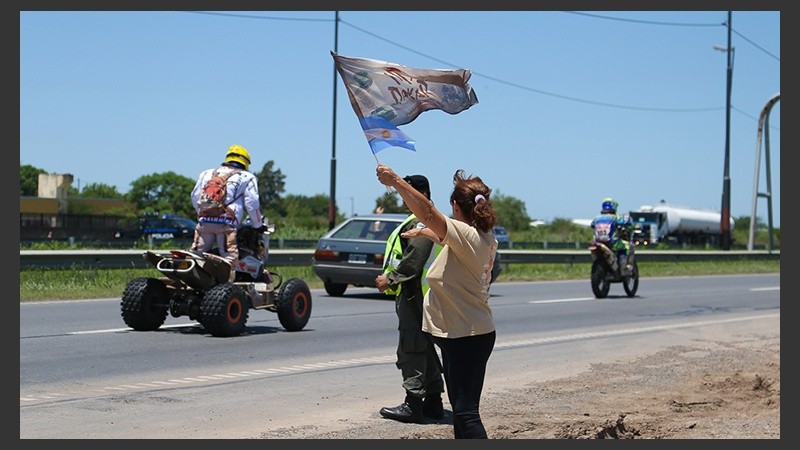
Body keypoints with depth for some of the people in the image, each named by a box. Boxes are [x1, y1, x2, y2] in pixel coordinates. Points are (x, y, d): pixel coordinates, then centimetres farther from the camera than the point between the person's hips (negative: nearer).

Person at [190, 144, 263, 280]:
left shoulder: (206, 173, 27)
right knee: (229, 258, -7)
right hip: (226, 224, -3)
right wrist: (258, 224, 18)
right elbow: (252, 204, 7)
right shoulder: (247, 177, 15)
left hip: (204, 222, 4)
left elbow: (195, 197, 23)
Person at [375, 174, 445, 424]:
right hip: (421, 293, 11)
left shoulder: (421, 223, -15)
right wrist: (391, 278, 18)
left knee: (411, 349, -9)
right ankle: (433, 401, 20)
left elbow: (414, 260, -23)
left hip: (413, 294, -11)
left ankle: (413, 404, -9)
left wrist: (391, 279, -16)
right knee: (425, 348, 15)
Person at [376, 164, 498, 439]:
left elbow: (428, 212, -30)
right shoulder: (485, 238, 9)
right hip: (463, 333, 10)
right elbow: (444, 236, 30)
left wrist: (396, 181, -27)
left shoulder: (467, 234, -19)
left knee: (466, 411, -11)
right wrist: (422, 232, 44)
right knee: (461, 407, 17)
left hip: (467, 336, -10)